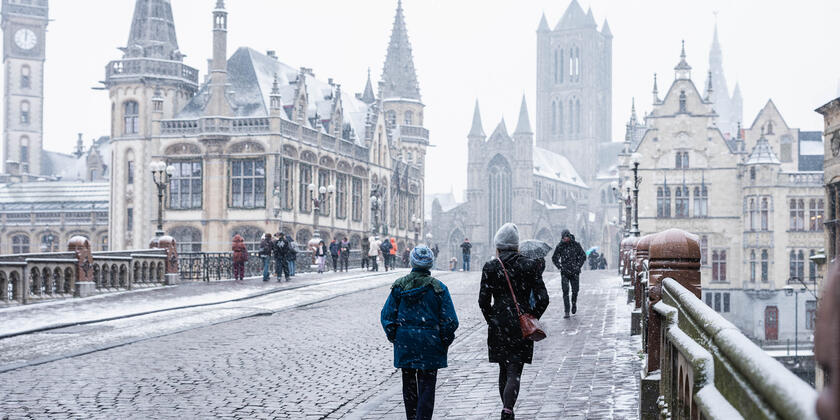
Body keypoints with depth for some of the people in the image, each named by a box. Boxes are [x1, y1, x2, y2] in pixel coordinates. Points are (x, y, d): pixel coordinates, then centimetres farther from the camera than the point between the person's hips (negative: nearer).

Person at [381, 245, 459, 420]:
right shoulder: (438, 288, -7)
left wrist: (393, 337, 11)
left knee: (408, 382, 17)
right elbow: (450, 321, -8)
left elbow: (386, 315, 0)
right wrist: (445, 342, 5)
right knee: (427, 385, 3)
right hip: (429, 345, -3)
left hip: (404, 342, 3)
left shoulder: (399, 286, -1)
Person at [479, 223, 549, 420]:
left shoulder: (490, 267, -4)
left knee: (504, 370, 17)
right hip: (522, 327, -1)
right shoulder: (530, 265, -3)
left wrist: (491, 321, 10)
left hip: (498, 327, 1)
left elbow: (483, 301, -4)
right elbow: (542, 298, -5)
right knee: (514, 372, -2)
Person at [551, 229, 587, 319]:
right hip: (565, 272, -1)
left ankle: (574, 303, 37)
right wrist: (560, 267, -3)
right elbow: (554, 258, 10)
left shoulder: (576, 245, -2)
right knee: (565, 292, -9)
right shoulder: (560, 246, -1)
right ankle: (566, 312, -9)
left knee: (575, 290, 6)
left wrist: (578, 266, -4)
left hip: (575, 272, 1)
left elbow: (583, 256, 6)